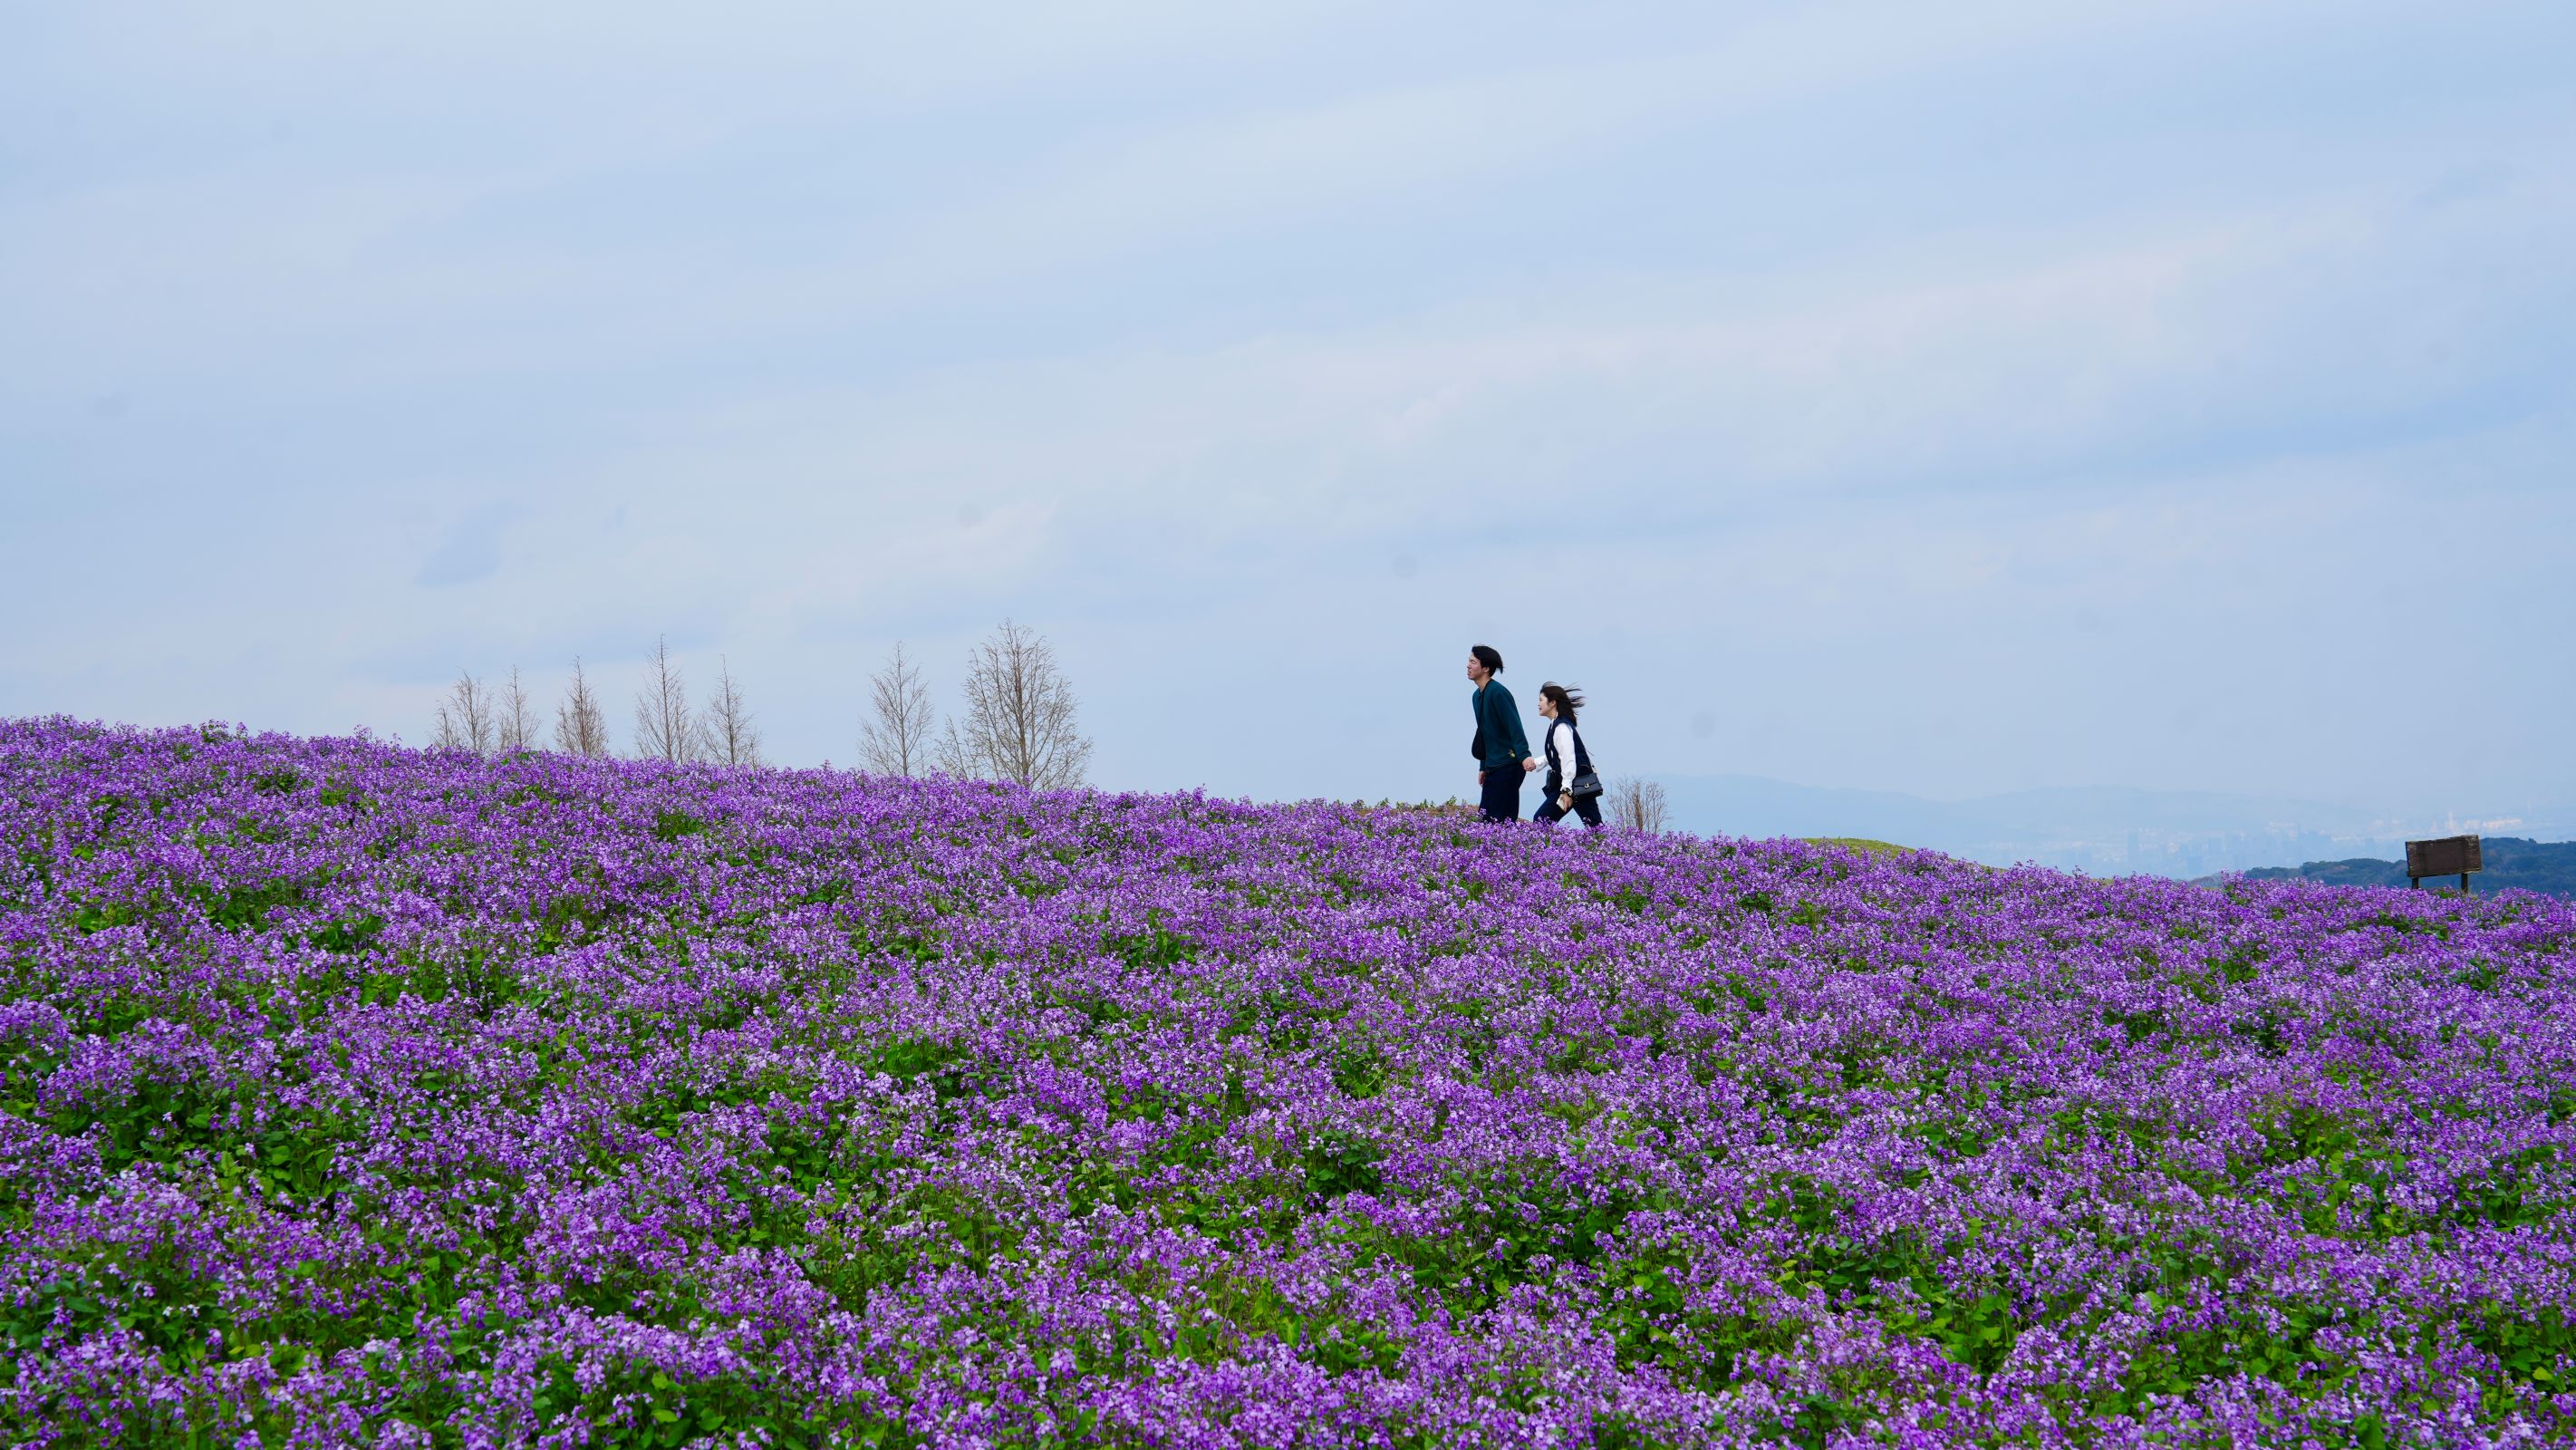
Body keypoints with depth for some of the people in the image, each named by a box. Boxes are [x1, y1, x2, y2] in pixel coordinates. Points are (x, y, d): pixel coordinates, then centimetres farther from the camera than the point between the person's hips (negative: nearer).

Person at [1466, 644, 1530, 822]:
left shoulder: (1498, 693, -14)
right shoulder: (1478, 695, 15)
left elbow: (1515, 727, -21)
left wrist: (1524, 756, -32)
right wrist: (1483, 767, 24)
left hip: (1507, 766, -10)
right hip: (1493, 767, 10)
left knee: (1501, 820, -11)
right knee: (1484, 817, 8)